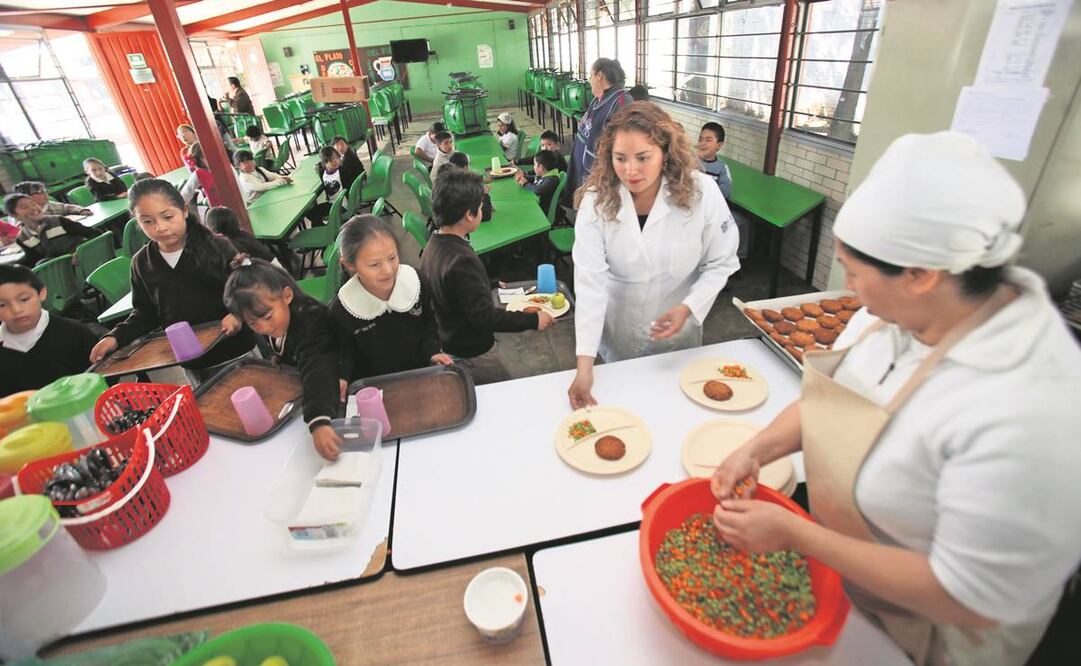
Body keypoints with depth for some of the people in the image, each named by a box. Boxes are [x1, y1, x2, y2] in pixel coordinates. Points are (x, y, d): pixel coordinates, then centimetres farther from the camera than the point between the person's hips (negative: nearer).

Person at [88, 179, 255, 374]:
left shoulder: (217, 247, -12)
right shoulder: (142, 263, 1)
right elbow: (145, 313, 11)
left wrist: (238, 314, -27)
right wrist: (116, 337, -4)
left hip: (236, 348, -3)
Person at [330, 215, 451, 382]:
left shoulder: (417, 283, -12)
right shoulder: (340, 311, -17)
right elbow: (345, 353, -1)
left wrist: (433, 352, -10)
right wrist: (342, 379, -20)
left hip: (420, 374, 1)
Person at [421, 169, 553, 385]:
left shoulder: (434, 244, -2)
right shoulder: (461, 261, -32)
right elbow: (485, 317, -30)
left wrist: (491, 285, 23)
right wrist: (533, 320, -21)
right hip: (472, 356, -9)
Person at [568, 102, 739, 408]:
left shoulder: (702, 191, -19)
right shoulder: (596, 201, -20)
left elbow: (720, 263, -8)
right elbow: (590, 282, -25)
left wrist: (688, 308, -25)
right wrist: (584, 365, -30)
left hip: (678, 330, 1)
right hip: (617, 332, 0)